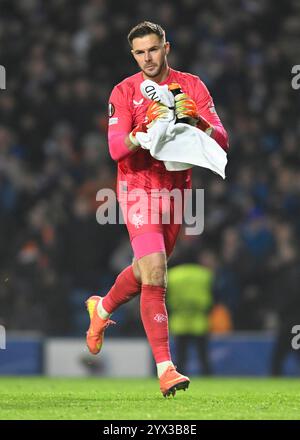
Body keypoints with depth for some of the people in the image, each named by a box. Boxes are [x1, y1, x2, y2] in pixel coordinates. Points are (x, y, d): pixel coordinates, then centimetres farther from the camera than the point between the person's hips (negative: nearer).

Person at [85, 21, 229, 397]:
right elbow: (116, 149, -15)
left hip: (177, 189, 4)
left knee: (146, 270, 19)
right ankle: (165, 369, -20)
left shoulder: (192, 87, 0)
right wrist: (146, 128, -32)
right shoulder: (123, 92, -5)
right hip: (138, 189, -4)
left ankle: (102, 309, 52)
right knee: (154, 274, -17)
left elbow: (221, 140, -7)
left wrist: (195, 120, -27)